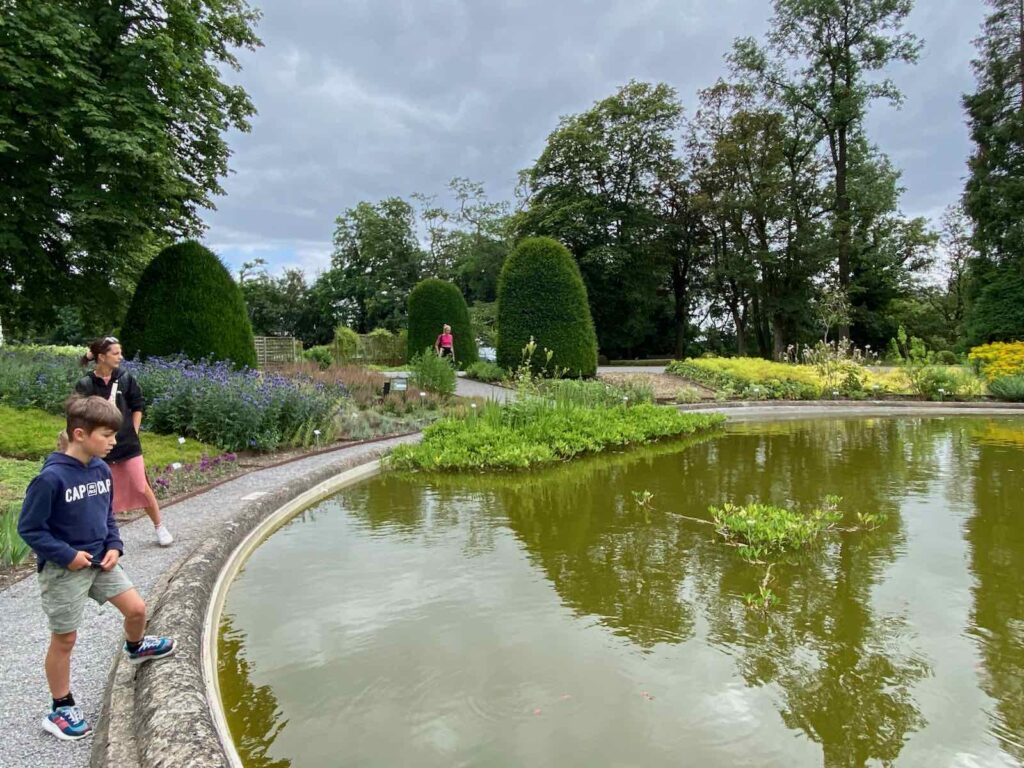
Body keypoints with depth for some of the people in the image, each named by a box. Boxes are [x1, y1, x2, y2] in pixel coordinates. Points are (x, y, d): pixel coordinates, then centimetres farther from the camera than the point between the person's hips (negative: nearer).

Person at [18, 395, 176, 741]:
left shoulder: (101, 470, -2)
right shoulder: (51, 478, -23)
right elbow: (29, 528, -16)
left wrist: (114, 547, -1)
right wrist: (67, 555, -18)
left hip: (100, 561, 6)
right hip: (63, 569, -6)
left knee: (137, 608, 9)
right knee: (64, 639, 8)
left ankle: (135, 648, 44)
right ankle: (61, 709, 27)